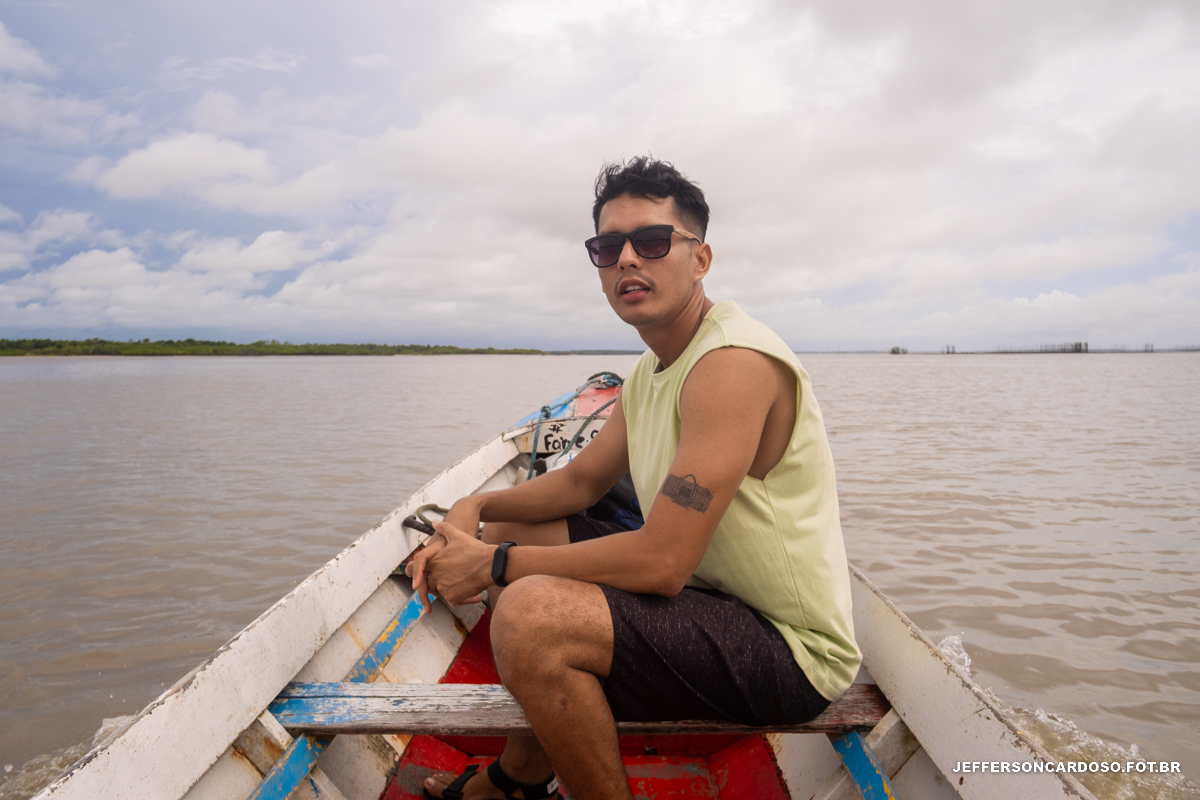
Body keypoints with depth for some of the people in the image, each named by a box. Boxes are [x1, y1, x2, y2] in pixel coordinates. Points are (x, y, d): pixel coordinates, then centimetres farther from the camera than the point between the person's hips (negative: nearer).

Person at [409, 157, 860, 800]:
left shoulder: (732, 360, -24)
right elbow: (581, 480, 17)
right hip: (709, 590, 10)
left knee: (529, 614, -30)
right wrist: (478, 506, -1)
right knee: (515, 533, 13)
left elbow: (661, 563, -29)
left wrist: (495, 564, -18)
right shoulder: (649, 372, 8)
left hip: (789, 651, -9)